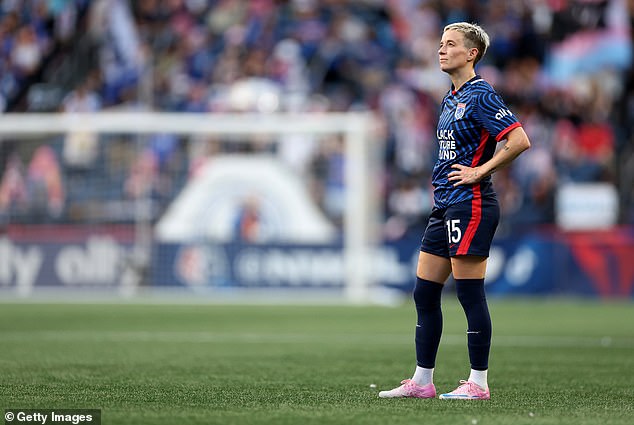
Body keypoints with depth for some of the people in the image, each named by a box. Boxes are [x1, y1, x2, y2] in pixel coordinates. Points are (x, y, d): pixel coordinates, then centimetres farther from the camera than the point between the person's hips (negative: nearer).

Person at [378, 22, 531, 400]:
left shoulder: (480, 96, -12)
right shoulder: (451, 98, 16)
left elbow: (520, 141, -20)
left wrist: (480, 171, -16)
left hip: (470, 205, -10)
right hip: (445, 207, 10)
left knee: (470, 295, -6)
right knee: (425, 294, 10)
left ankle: (478, 383, 0)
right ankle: (422, 381, 15)